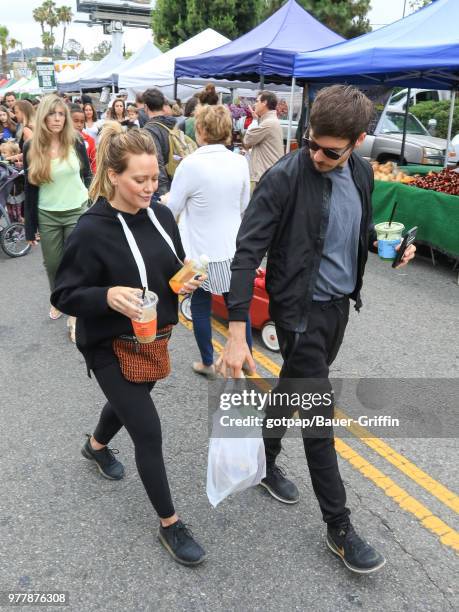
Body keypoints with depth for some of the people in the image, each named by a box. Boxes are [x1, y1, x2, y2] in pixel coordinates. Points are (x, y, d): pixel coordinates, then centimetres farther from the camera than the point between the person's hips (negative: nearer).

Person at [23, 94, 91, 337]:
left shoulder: (76, 142, -4)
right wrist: (30, 226, -1)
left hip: (77, 212, -1)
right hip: (47, 215, 1)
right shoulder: (31, 147, -3)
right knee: (52, 264, 13)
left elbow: (87, 176, 6)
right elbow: (30, 188, 0)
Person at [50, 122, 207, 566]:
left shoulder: (161, 215, -4)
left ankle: (96, 445, 63)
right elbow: (64, 296, -16)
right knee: (149, 432, -2)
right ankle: (169, 525, 19)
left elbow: (175, 269, 10)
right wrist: (109, 295, -34)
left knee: (129, 404, 28)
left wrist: (188, 280, -13)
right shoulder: (91, 231, -21)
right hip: (110, 346, -6)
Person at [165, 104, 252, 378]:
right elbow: (244, 207, 8)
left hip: (202, 251, -4)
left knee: (201, 307, 13)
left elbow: (171, 210, -7)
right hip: (233, 247, 4)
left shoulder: (191, 164, -16)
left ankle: (208, 363, 26)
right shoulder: (240, 162, -3)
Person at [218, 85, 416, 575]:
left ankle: (265, 460, 45)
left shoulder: (361, 172, 1)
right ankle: (339, 528, 17)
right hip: (301, 308, -6)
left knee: (296, 387, 21)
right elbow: (247, 254, -24)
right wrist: (236, 332, -30)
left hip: (340, 303, 7)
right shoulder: (284, 178, -20)